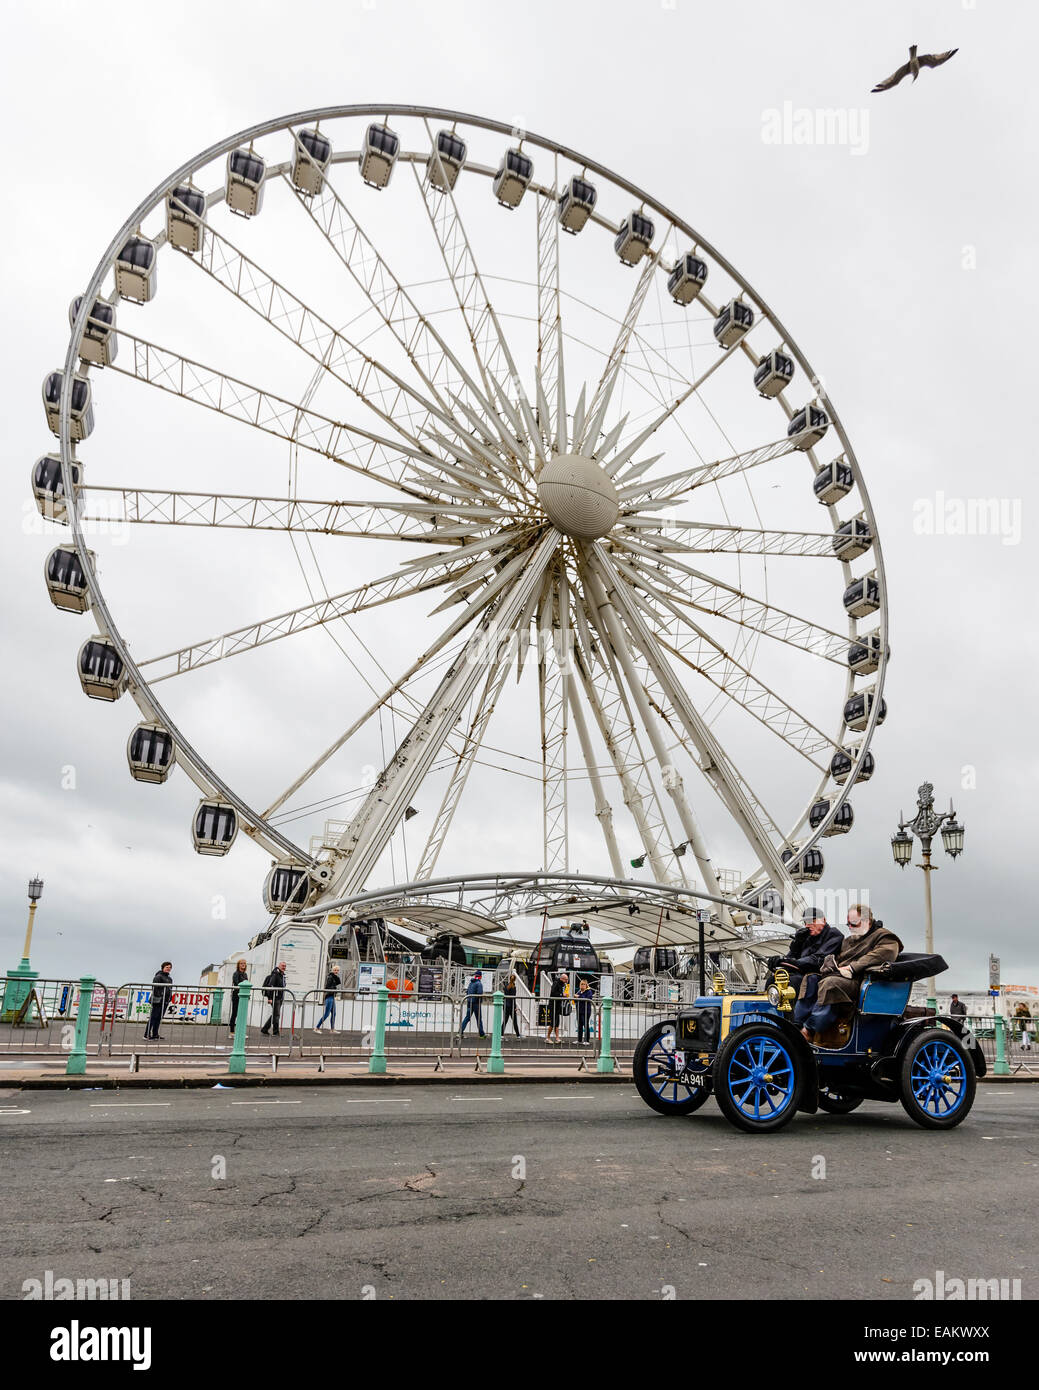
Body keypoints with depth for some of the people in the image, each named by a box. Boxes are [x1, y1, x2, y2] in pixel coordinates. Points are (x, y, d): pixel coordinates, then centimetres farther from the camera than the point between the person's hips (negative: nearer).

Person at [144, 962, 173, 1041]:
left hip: (165, 1001, 8)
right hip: (158, 1000, -8)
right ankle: (147, 1035, -5)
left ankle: (155, 1035, 14)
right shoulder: (158, 977, -6)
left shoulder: (170, 978, 20)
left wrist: (168, 1000, 17)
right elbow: (154, 987, -15)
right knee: (153, 1017, -7)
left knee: (159, 1018, 10)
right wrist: (159, 997, -21)